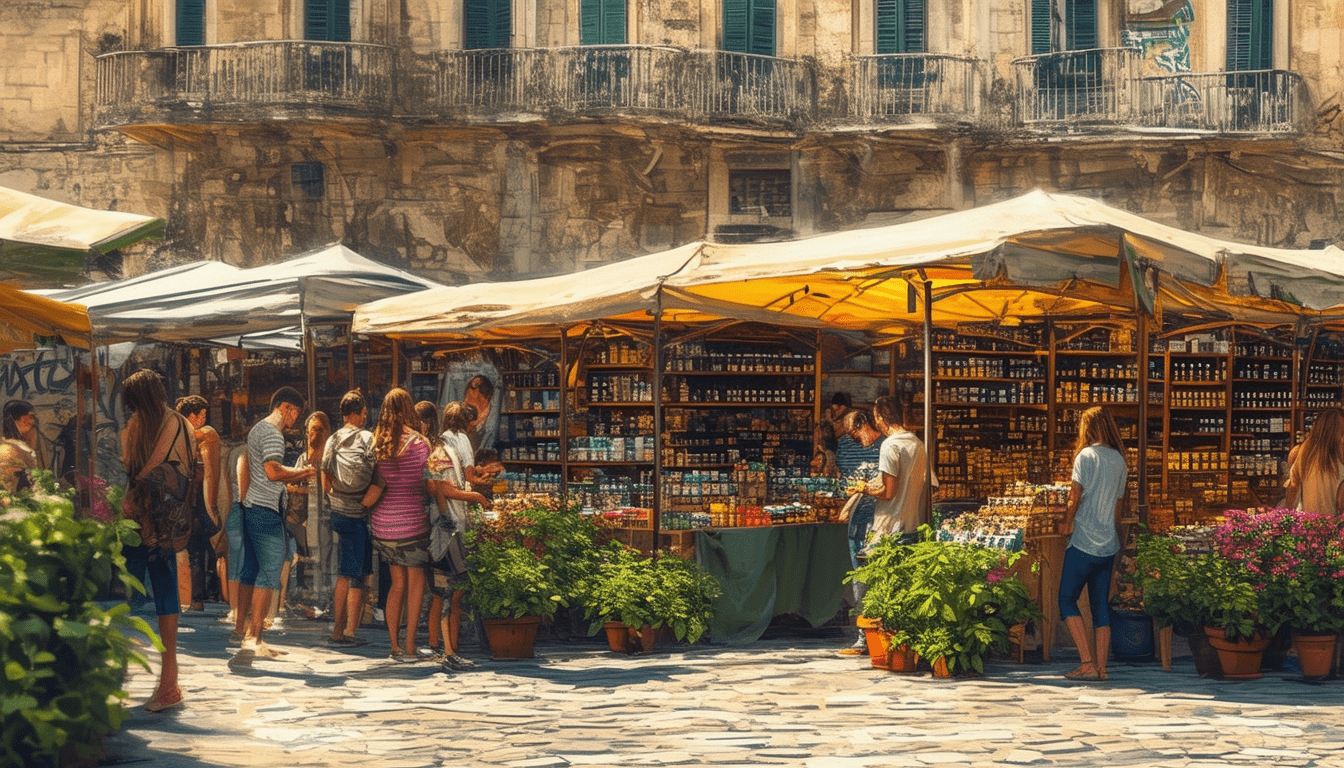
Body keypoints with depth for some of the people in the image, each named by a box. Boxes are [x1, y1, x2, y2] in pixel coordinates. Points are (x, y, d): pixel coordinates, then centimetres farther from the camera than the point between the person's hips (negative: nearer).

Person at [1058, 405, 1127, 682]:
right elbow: (1119, 503, 14)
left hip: (1083, 542, -6)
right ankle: (1101, 667, 6)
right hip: (1109, 545, 6)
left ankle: (1087, 663, -10)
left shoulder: (1086, 456, -10)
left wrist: (1067, 524, 6)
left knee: (1068, 600, 1)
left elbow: (1075, 496, -10)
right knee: (1101, 605, 9)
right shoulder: (1119, 460, 9)